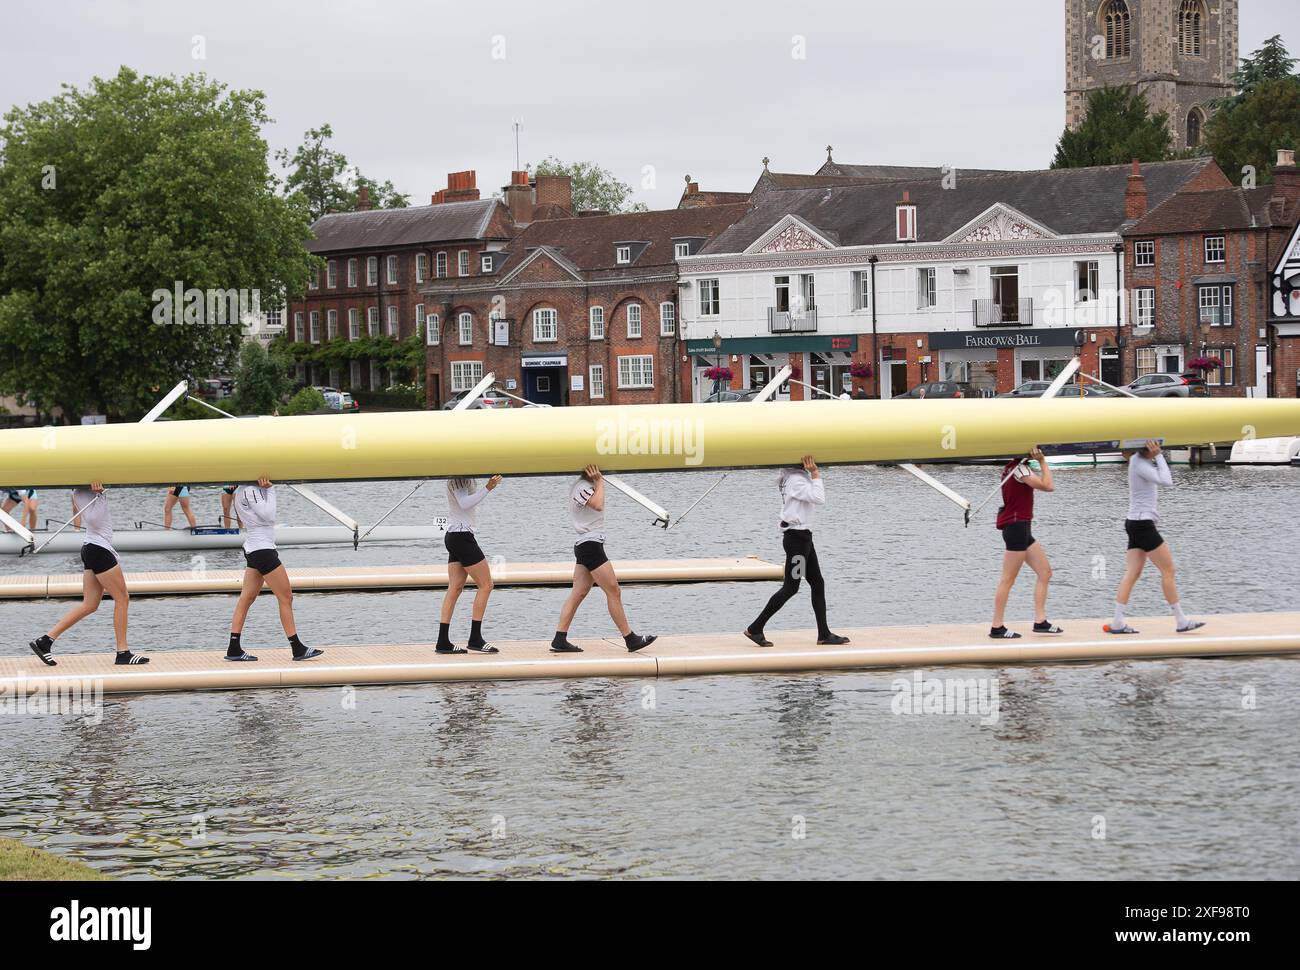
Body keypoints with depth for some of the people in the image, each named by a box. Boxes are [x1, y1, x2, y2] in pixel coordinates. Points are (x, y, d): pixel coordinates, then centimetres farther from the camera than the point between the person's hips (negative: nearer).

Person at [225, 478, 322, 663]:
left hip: (252, 549, 10)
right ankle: (298, 649, 2)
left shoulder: (242, 490, 13)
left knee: (247, 598, 9)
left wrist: (266, 488, -1)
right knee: (286, 597, -3)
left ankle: (234, 649, 8)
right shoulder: (250, 490, -16)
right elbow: (268, 515, -20)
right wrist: (270, 489, -15)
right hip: (263, 549, -10)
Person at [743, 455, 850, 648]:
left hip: (803, 536, 10)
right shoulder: (796, 480, -17)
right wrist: (815, 474, -19)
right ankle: (755, 629, -1)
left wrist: (815, 473, 11)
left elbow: (818, 497, 19)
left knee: (818, 584, 10)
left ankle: (824, 634, 12)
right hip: (796, 536, -10)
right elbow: (819, 499, -25)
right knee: (790, 587, -6)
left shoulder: (802, 477, 13)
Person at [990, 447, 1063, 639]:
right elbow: (1048, 486, -16)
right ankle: (997, 628, -3)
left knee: (1045, 572, 10)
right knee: (1009, 579, -6)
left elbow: (1047, 485, 18)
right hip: (1016, 527, -10)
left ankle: (1040, 621, 9)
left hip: (1022, 529, 10)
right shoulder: (1018, 468, -15)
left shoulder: (1020, 468, 15)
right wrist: (1042, 461, -10)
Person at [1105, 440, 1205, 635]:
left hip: (1136, 524, 9)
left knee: (1132, 574, 3)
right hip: (1143, 524, -9)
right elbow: (1165, 480, -25)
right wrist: (1158, 455, -17)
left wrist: (1157, 455, 6)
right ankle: (1181, 621, 3)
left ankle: (1117, 622, -3)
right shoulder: (1139, 464, -15)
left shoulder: (1139, 461, 14)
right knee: (1168, 570, -2)